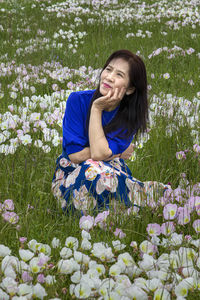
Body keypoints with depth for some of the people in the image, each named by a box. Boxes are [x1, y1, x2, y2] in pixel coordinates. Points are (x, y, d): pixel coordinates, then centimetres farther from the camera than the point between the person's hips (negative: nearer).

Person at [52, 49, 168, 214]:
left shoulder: (130, 115, -9)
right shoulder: (78, 100, -11)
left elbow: (99, 153, -25)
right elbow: (74, 155, -16)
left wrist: (97, 109, -21)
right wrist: (119, 152, -14)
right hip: (72, 177, -1)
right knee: (93, 168, -38)